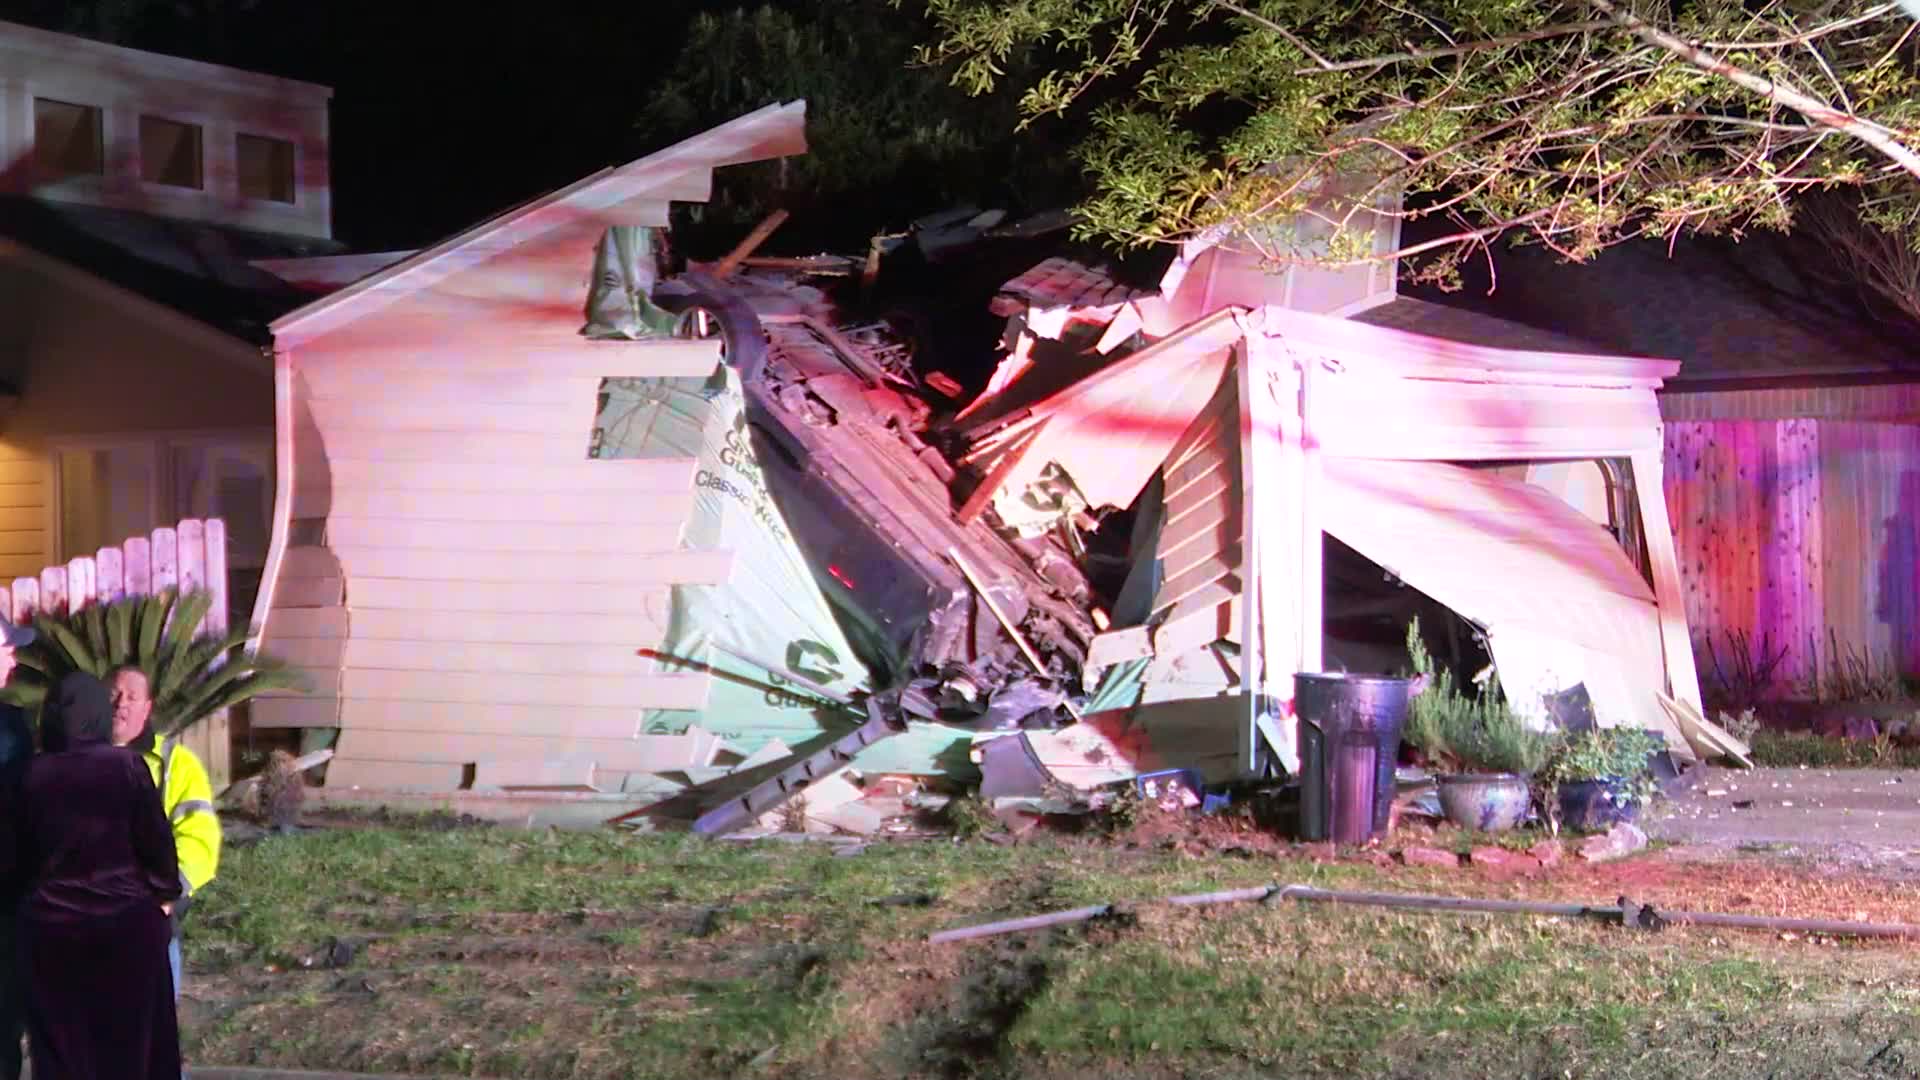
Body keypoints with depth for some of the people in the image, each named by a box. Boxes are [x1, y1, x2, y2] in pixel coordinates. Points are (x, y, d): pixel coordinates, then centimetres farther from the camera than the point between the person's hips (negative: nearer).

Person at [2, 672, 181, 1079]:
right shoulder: (125, 766, -9)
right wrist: (166, 893, 10)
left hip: (51, 926, 2)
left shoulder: (34, 774, -2)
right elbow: (157, 840, -6)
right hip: (126, 922, -2)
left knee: (61, 1045, 10)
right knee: (130, 1039, 8)